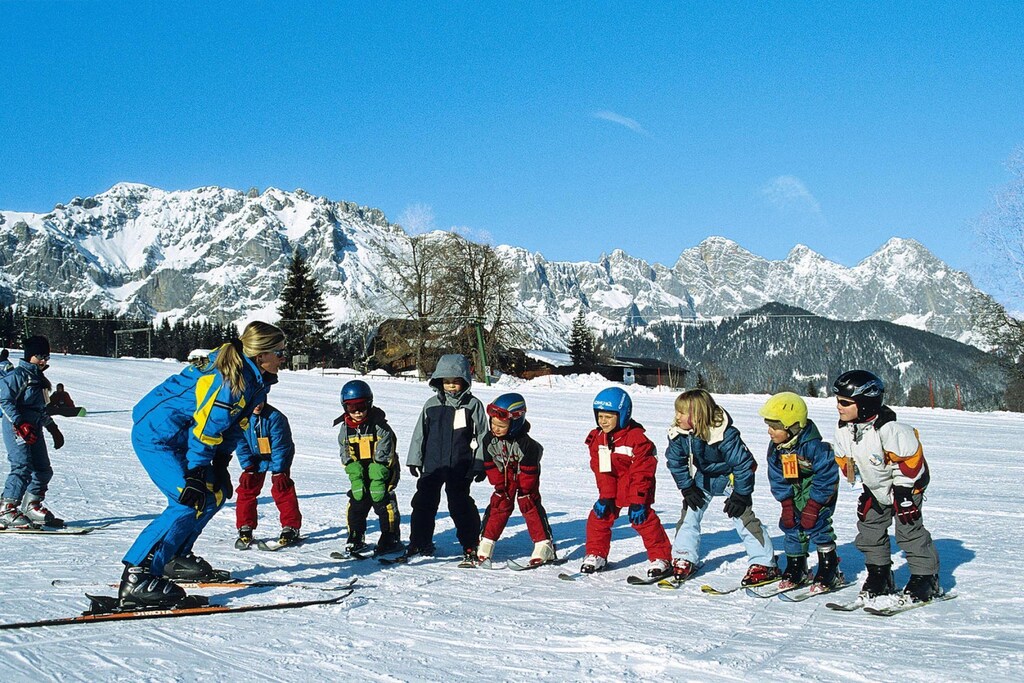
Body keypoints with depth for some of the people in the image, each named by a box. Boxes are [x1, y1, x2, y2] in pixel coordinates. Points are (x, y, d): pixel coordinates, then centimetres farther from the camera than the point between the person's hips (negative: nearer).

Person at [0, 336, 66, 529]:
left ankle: (31, 507, 19)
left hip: (34, 428, 9)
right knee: (23, 467, -19)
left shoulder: (39, 378, 21)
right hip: (16, 427, -9)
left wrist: (54, 429, 27)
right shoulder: (17, 375, -5)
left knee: (43, 470, 7)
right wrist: (20, 424, -22)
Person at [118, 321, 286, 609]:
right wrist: (194, 474, -21)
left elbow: (234, 426, 12)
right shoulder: (228, 380, -25)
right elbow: (205, 429, -25)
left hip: (178, 437, 11)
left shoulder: (254, 379, 5)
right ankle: (136, 579, -20)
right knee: (190, 502, -20)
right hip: (156, 436, -11)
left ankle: (176, 558, 23)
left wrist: (220, 464, 7)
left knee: (216, 492, 13)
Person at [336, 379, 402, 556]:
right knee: (356, 505, 6)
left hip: (382, 474, -5)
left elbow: (383, 456, -15)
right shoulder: (345, 430, 2)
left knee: (384, 504, -8)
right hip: (359, 475, 5)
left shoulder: (380, 427, -13)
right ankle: (355, 538, 21)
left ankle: (391, 539, 2)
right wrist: (355, 477, -12)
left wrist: (377, 480, -22)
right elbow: (346, 456, 1)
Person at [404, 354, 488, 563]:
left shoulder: (473, 404, -1)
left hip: (460, 467, -4)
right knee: (423, 503, 7)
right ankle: (419, 543, 20)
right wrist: (414, 460, 10)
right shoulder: (432, 404, 8)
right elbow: (420, 432, 13)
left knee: (460, 506, -2)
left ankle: (470, 546, 10)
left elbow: (481, 436, 0)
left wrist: (480, 465, -4)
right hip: (432, 465, 4)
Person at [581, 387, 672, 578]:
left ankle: (660, 558, 1)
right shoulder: (597, 438, -2)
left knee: (644, 520, -11)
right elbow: (600, 469, 0)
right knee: (598, 516, 1)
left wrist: (637, 502, -19)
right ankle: (596, 555, 18)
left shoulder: (637, 438, -20)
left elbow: (641, 474, -18)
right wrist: (605, 496, -8)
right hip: (611, 490, 6)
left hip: (636, 490, -6)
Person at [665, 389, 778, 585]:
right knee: (689, 513, 2)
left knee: (742, 516, -11)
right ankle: (684, 560, 14)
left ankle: (764, 564, -3)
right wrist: (687, 488, -8)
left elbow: (743, 463, -27)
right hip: (703, 478, 6)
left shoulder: (726, 435, -36)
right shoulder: (678, 434, -20)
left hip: (731, 476, -5)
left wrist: (740, 494, -22)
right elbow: (675, 461, -4)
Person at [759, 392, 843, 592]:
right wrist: (786, 504, -7)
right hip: (795, 491, 7)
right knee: (791, 525, 4)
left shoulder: (813, 446, -31)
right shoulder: (775, 447, -10)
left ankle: (829, 573, -2)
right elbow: (777, 478, -1)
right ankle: (796, 571, 17)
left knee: (816, 525, -14)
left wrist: (812, 506, -23)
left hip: (820, 491, -7)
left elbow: (826, 477, -25)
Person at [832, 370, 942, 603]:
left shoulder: (889, 429, -32)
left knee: (909, 530, -7)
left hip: (907, 484, -7)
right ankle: (880, 576, 17)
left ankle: (926, 578, 7)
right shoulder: (843, 430, -10)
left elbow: (908, 460, -23)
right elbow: (847, 461, 5)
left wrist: (903, 494, -20)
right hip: (876, 490, 7)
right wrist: (865, 491, 6)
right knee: (869, 529, 4)